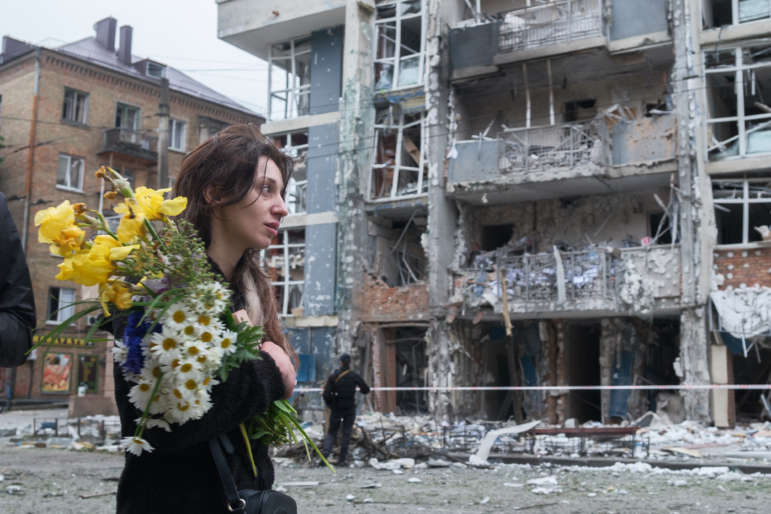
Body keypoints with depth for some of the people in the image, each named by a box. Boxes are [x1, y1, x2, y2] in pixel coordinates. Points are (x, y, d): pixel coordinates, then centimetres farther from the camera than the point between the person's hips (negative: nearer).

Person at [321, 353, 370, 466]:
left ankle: (326, 450, -13)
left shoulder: (333, 377, -8)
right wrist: (360, 389, 17)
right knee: (346, 433, 8)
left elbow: (326, 395, -14)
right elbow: (366, 390, -5)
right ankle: (342, 459, 6)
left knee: (332, 432, 13)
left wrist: (330, 404, 3)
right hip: (350, 409, 0)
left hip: (336, 409, 0)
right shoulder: (354, 376, -6)